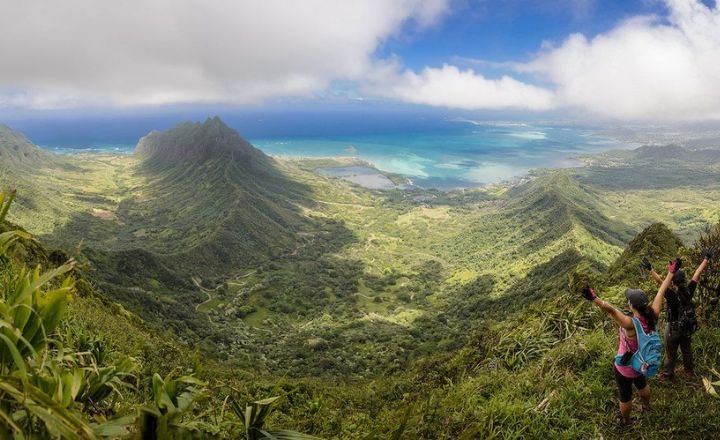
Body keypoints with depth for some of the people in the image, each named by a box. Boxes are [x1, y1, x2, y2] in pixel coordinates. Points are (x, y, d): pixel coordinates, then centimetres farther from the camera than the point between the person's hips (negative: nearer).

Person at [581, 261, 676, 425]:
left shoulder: (631, 325, -41)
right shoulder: (652, 318, -23)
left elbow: (611, 310, -61)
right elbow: (661, 292, -12)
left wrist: (594, 298, -76)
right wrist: (670, 273, -2)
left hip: (625, 367, -6)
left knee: (625, 396, 23)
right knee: (642, 384, 38)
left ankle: (625, 420, 49)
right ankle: (646, 405, 67)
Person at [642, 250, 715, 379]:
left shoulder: (672, 294, -28)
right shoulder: (688, 291, -14)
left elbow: (660, 281, -44)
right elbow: (697, 274, -6)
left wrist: (650, 269, -51)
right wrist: (706, 258, 4)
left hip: (674, 328, -5)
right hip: (688, 327, 5)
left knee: (671, 353, 12)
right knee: (687, 350, 26)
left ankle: (668, 374, 27)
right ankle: (690, 371, 45)